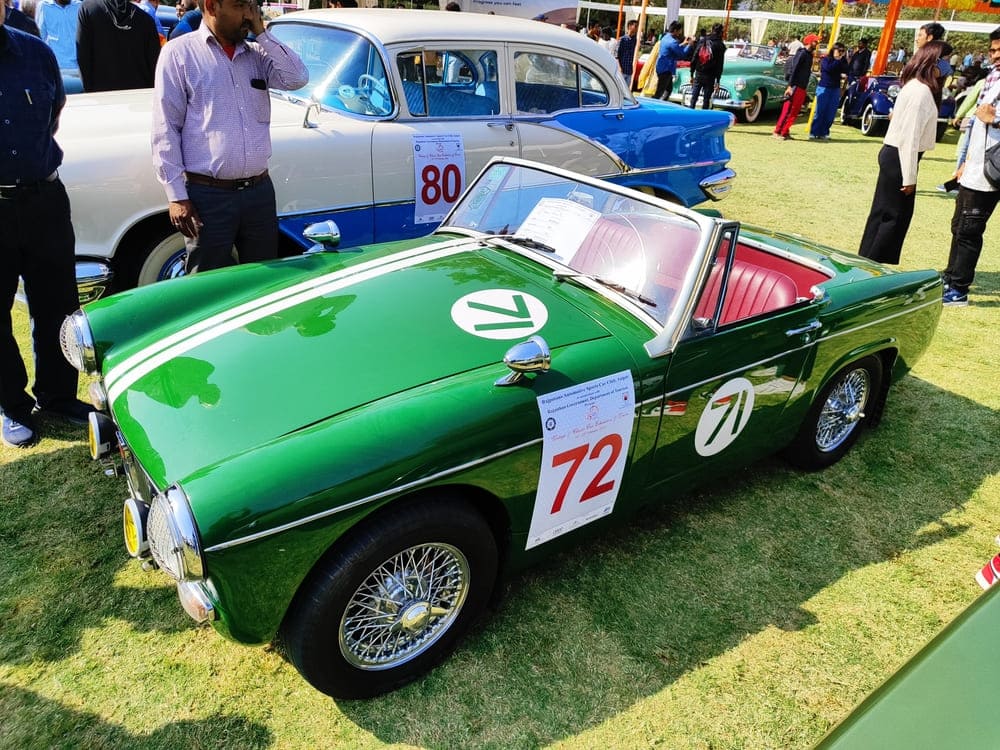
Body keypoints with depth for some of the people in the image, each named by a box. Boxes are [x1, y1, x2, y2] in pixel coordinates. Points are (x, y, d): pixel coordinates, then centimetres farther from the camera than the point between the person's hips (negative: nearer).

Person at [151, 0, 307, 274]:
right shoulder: (179, 53, -1)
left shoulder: (257, 53, 12)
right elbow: (165, 129, -4)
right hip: (208, 195, -4)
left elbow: (297, 79, -3)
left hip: (260, 190, 4)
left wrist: (261, 33, 0)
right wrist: (177, 196, -10)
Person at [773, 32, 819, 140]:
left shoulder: (809, 54, 18)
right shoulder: (802, 53, -9)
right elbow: (794, 70, -17)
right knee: (788, 110, -10)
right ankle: (778, 131, -7)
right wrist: (790, 86, -23)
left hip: (802, 88, 9)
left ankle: (785, 132, 12)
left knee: (795, 111, 8)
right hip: (795, 87, -9)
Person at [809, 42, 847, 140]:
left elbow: (845, 71, -5)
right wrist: (838, 60, -13)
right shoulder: (825, 60, -2)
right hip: (824, 88, -5)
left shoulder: (842, 61, 11)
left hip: (835, 89, 5)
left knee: (830, 113, 2)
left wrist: (843, 59, -8)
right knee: (819, 112, -6)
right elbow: (829, 68, -21)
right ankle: (813, 133, -2)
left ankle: (823, 133, 8)